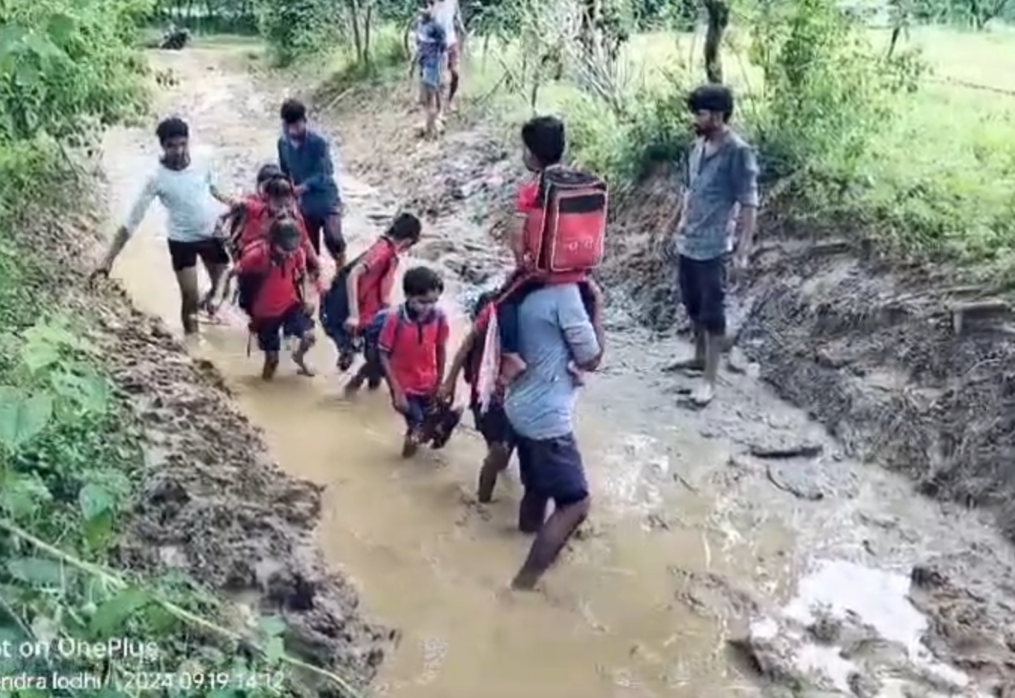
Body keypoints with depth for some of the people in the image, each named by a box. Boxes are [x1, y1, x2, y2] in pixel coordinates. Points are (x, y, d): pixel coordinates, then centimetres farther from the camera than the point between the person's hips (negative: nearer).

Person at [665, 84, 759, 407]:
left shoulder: (738, 153, -16)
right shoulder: (697, 146, 7)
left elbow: (749, 204, -16)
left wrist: (743, 249, -20)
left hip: (713, 247, -8)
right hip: (687, 242, 8)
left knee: (712, 312, 0)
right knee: (693, 305, 20)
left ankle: (709, 379, 9)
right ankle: (700, 356, 39)